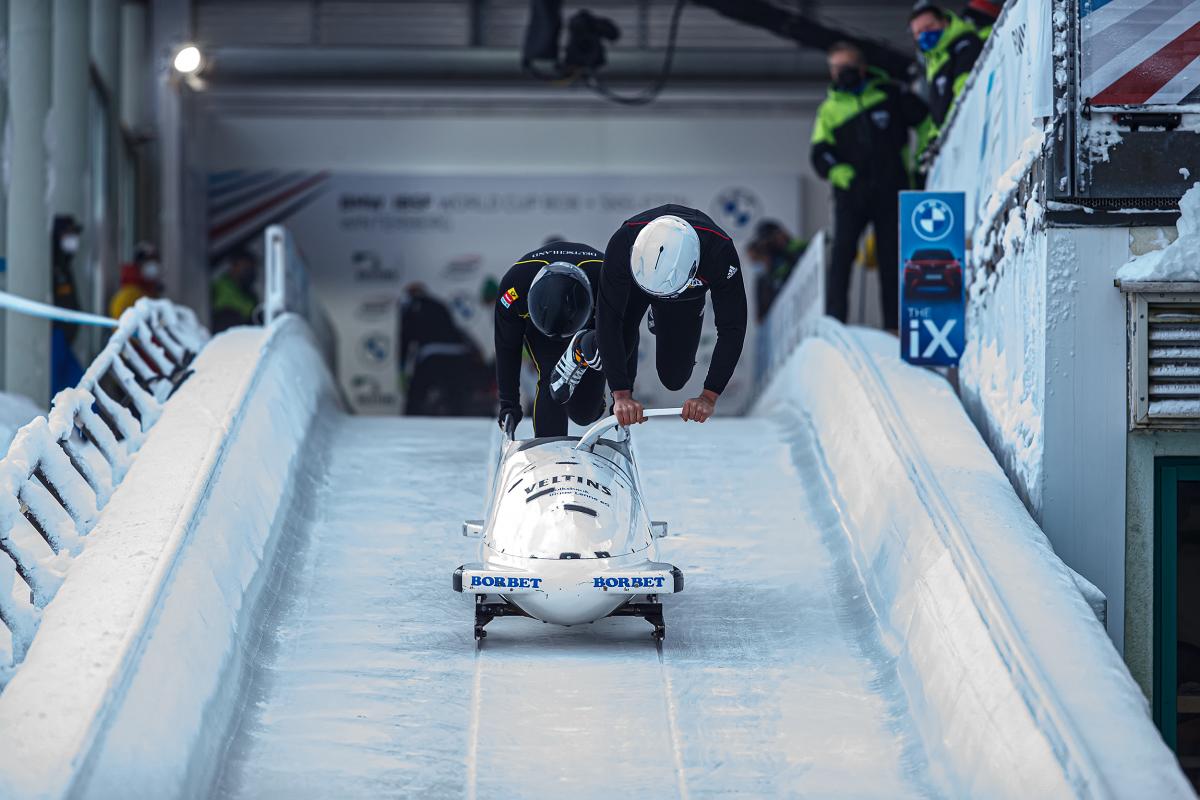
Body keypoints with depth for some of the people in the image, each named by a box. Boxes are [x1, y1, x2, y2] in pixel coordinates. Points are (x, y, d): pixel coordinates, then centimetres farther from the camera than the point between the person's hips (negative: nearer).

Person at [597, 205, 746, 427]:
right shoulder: (623, 243, -45)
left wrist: (709, 397, -41)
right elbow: (608, 320, -40)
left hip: (688, 296, 1)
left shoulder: (720, 251, -44)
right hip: (633, 282, -1)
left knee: (674, 378, 3)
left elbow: (732, 329, -35)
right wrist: (621, 395, -45)